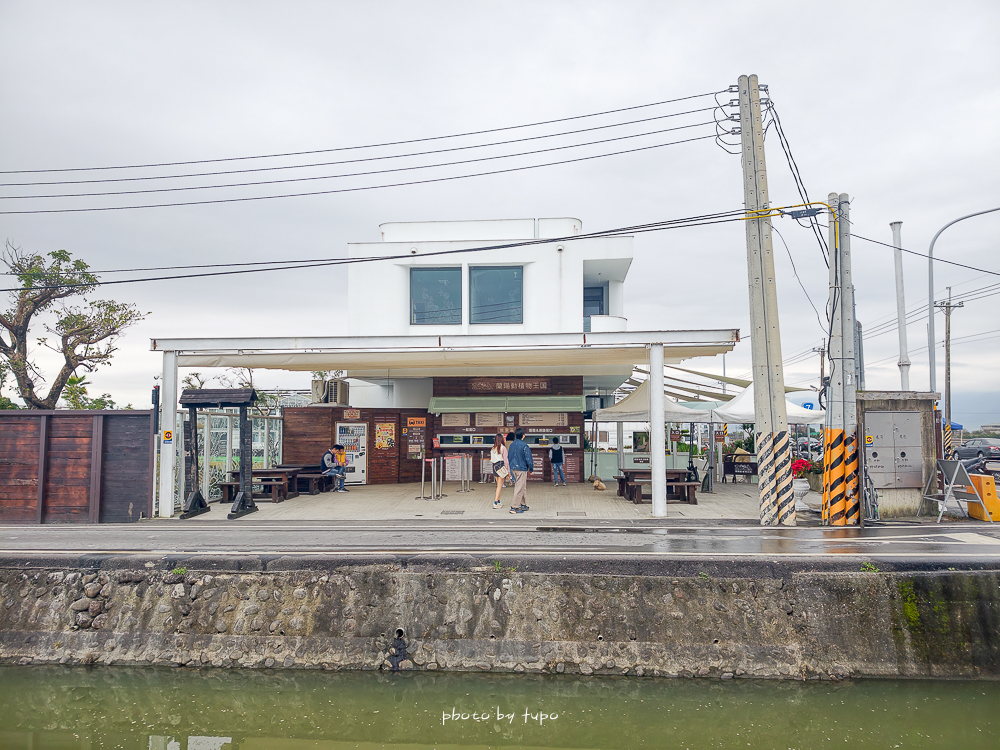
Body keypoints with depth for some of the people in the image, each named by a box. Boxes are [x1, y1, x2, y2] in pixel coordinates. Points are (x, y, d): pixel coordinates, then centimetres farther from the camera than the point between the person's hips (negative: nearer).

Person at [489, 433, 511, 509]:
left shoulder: (492, 449, 8)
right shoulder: (503, 448, -8)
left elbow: (491, 459, 9)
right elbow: (506, 460, -8)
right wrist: (508, 470, -3)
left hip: (494, 467, 6)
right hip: (501, 466, -6)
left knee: (498, 485, 17)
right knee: (499, 486, -3)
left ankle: (498, 500, 21)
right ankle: (495, 502, -8)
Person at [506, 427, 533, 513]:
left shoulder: (512, 445, 6)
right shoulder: (524, 446, -14)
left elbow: (508, 457, 15)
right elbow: (528, 459, -13)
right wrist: (531, 470, -2)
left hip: (513, 468, 7)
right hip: (522, 469, -7)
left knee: (523, 487, 19)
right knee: (519, 488, -4)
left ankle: (522, 504, 26)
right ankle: (515, 507, -5)